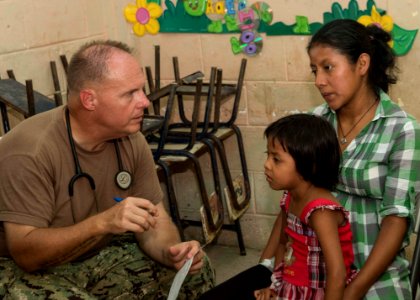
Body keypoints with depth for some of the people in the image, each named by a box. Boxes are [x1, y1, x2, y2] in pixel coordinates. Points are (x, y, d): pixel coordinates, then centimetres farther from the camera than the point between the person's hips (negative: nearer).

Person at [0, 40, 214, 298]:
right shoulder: (29, 151, -27)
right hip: (25, 270, -5)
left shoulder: (132, 140, -9)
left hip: (99, 257, 5)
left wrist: (171, 250, -26)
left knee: (196, 271, -5)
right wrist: (102, 223, -41)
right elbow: (26, 253, -29)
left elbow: (155, 220, -3)